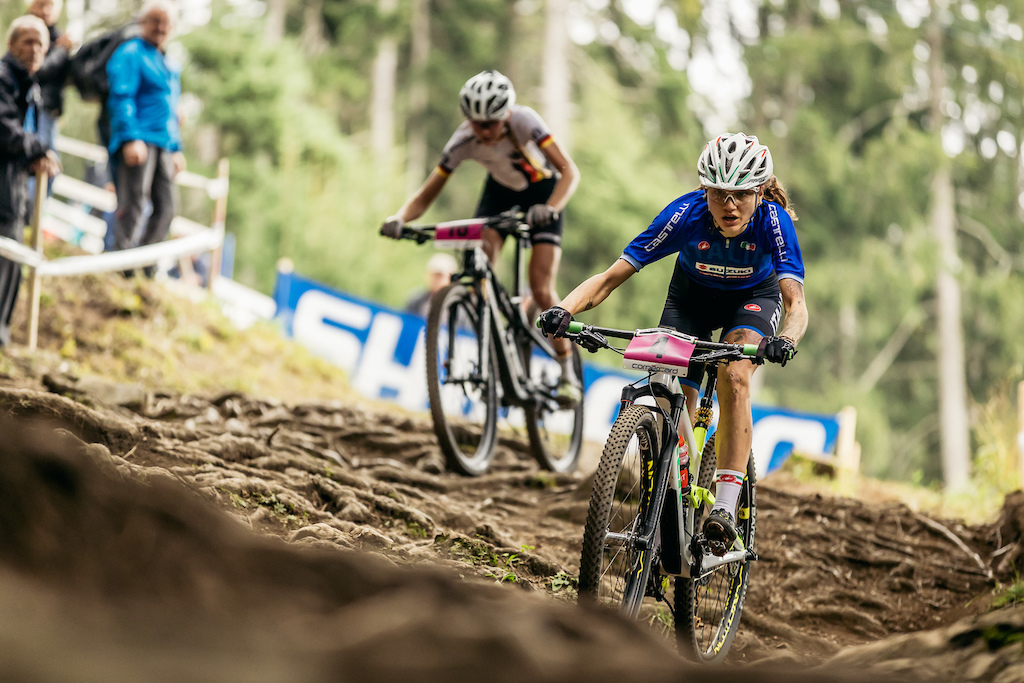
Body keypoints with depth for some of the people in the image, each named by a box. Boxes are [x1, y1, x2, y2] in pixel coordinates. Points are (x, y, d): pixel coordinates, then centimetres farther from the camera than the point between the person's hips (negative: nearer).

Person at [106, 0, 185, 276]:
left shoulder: (170, 66, 25)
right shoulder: (130, 54, -2)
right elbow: (121, 98, -12)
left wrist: (177, 149, 24)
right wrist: (131, 138, -22)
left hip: (164, 145, 8)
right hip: (137, 142, -8)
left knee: (165, 209, 4)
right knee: (133, 204, -13)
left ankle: (145, 270, 10)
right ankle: (123, 270, -12)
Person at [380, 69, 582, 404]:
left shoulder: (523, 121, -35)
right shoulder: (463, 141, -27)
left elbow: (570, 171, -38)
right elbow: (426, 195, -23)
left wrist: (550, 208, -57)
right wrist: (400, 218, -44)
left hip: (542, 191, -3)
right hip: (500, 191, 3)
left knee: (541, 291, -14)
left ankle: (568, 372, 4)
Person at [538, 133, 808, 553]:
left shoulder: (773, 221, -34)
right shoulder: (687, 215, -33)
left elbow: (796, 302, -43)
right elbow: (612, 276, -35)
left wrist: (786, 339, -66)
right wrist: (565, 309, -53)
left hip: (753, 297, -2)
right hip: (691, 295, 2)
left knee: (734, 376, -30)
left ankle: (725, 507, -28)